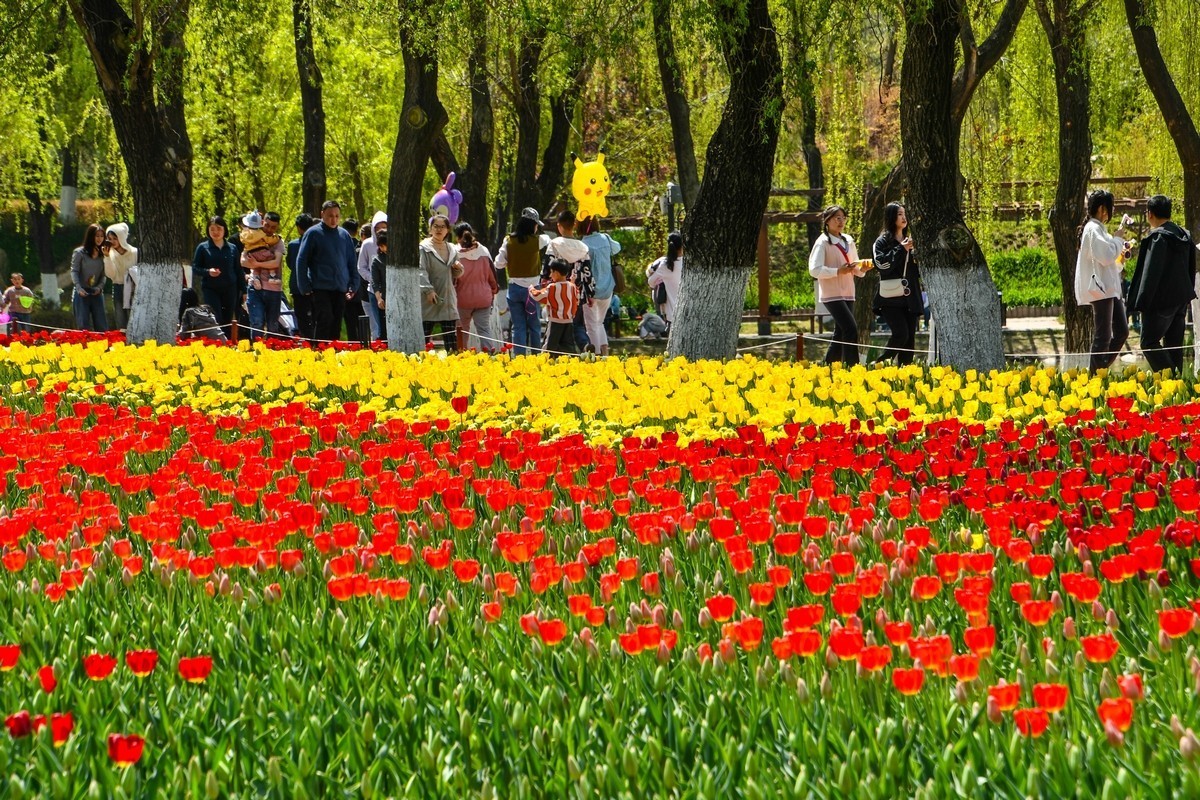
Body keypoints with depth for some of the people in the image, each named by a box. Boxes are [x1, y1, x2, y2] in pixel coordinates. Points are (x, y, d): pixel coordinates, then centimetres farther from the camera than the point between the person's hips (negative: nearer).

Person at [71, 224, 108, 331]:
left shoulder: (102, 255, 10)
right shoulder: (79, 253, -1)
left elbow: (103, 274, 9)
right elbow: (74, 271, -4)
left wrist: (100, 287, -8)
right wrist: (79, 288, -17)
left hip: (96, 294, 3)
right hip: (82, 293, -3)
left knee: (102, 326, 0)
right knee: (83, 326, -5)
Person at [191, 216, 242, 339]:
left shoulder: (232, 248, 9)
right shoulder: (203, 247, 2)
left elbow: (238, 271, 12)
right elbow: (195, 268, 3)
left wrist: (243, 290, 9)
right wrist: (208, 271, -16)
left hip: (229, 290, 3)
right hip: (210, 290, -3)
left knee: (228, 324, 5)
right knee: (216, 321, -13)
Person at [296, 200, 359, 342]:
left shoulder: (344, 235, 12)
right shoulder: (313, 233, -1)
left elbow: (352, 262, 18)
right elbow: (301, 261, -1)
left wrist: (353, 285, 8)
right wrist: (305, 288, -7)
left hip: (340, 289, 5)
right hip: (320, 288, -5)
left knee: (336, 326, 6)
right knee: (324, 321, -15)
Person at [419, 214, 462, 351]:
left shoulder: (452, 249, 14)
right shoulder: (424, 248, -4)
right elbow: (421, 271, -16)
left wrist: (458, 269, 1)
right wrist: (428, 290, -27)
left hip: (448, 299, 5)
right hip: (429, 299, -5)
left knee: (451, 341, 3)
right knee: (424, 337, -2)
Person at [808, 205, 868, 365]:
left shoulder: (848, 241, 14)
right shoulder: (823, 243, -7)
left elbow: (856, 269, 21)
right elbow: (815, 270, -17)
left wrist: (861, 268, -2)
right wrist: (838, 271, -23)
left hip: (848, 294, 7)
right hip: (832, 294, -7)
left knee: (841, 334, 8)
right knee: (851, 329, -18)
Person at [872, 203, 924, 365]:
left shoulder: (909, 241, 17)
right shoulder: (883, 241, 1)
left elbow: (919, 271, 20)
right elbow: (882, 263, -16)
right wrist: (901, 249, -12)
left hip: (910, 297, 6)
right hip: (891, 298, -6)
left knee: (910, 338, 2)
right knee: (901, 333, -19)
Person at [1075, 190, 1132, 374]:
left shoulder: (1099, 229, 19)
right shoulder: (1093, 229, -11)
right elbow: (1106, 256, -21)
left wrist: (1121, 254, 7)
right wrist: (1118, 236, -12)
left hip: (1110, 289, 10)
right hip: (1100, 288, -10)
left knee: (1122, 331, 8)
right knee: (1103, 336, -9)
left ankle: (1100, 370, 13)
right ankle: (1094, 374, -5)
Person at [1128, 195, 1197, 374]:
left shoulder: (1158, 237, -16)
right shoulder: (1183, 235, 11)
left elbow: (1151, 272, -19)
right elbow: (1191, 270, 18)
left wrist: (1142, 302, -16)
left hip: (1161, 301, -8)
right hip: (1181, 300, 8)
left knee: (1149, 342, -4)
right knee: (1174, 345, 12)